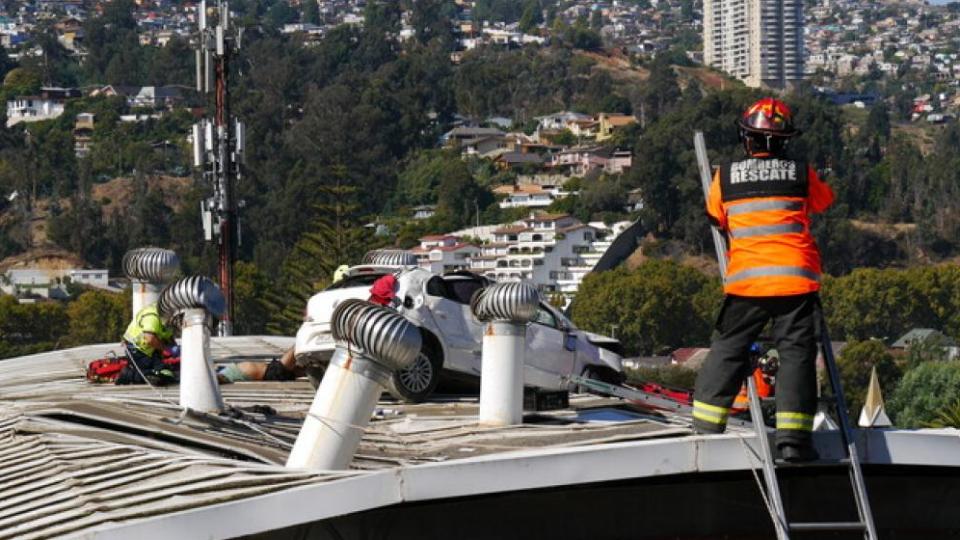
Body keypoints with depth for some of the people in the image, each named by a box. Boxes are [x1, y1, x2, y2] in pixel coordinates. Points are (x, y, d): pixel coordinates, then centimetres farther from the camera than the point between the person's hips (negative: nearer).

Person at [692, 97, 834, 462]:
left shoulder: (725, 177, 2)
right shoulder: (801, 174, 1)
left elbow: (716, 218, 17)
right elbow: (824, 201, 21)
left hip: (746, 279, 1)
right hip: (796, 279, -1)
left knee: (728, 350, 13)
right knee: (796, 352, 4)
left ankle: (706, 428, 13)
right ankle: (793, 437, -3)